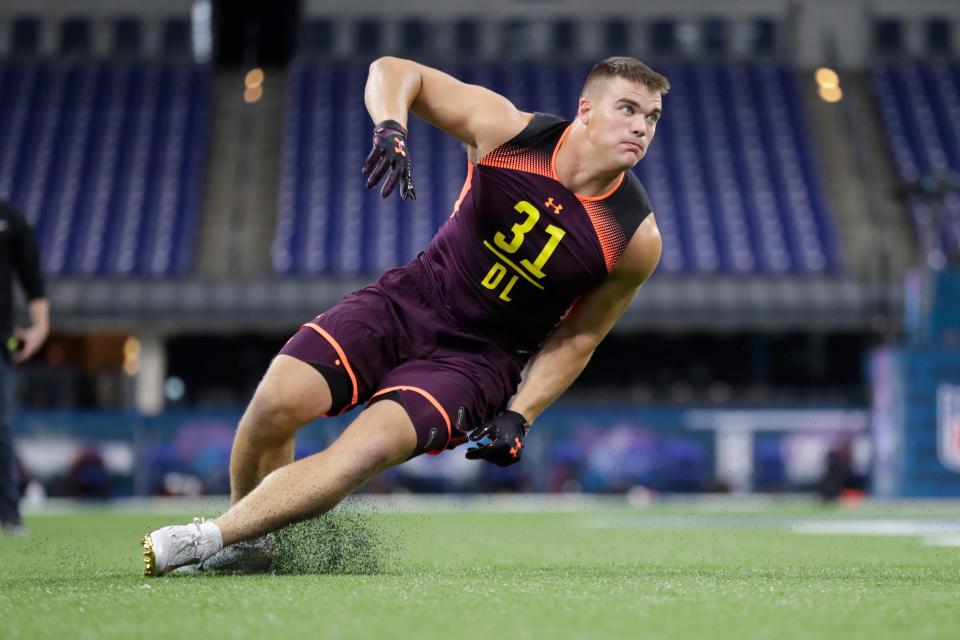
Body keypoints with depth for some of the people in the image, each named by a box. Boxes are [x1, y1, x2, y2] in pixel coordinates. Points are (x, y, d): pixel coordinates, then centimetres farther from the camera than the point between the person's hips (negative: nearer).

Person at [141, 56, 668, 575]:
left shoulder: (637, 238, -13)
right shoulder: (507, 130, -13)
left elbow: (578, 336, 1)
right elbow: (393, 71, -4)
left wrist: (518, 416, -9)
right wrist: (389, 129, -26)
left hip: (479, 356, -2)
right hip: (407, 302, 2)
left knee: (377, 442, -29)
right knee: (278, 401, -19)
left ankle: (208, 539, -23)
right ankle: (247, 547, 6)